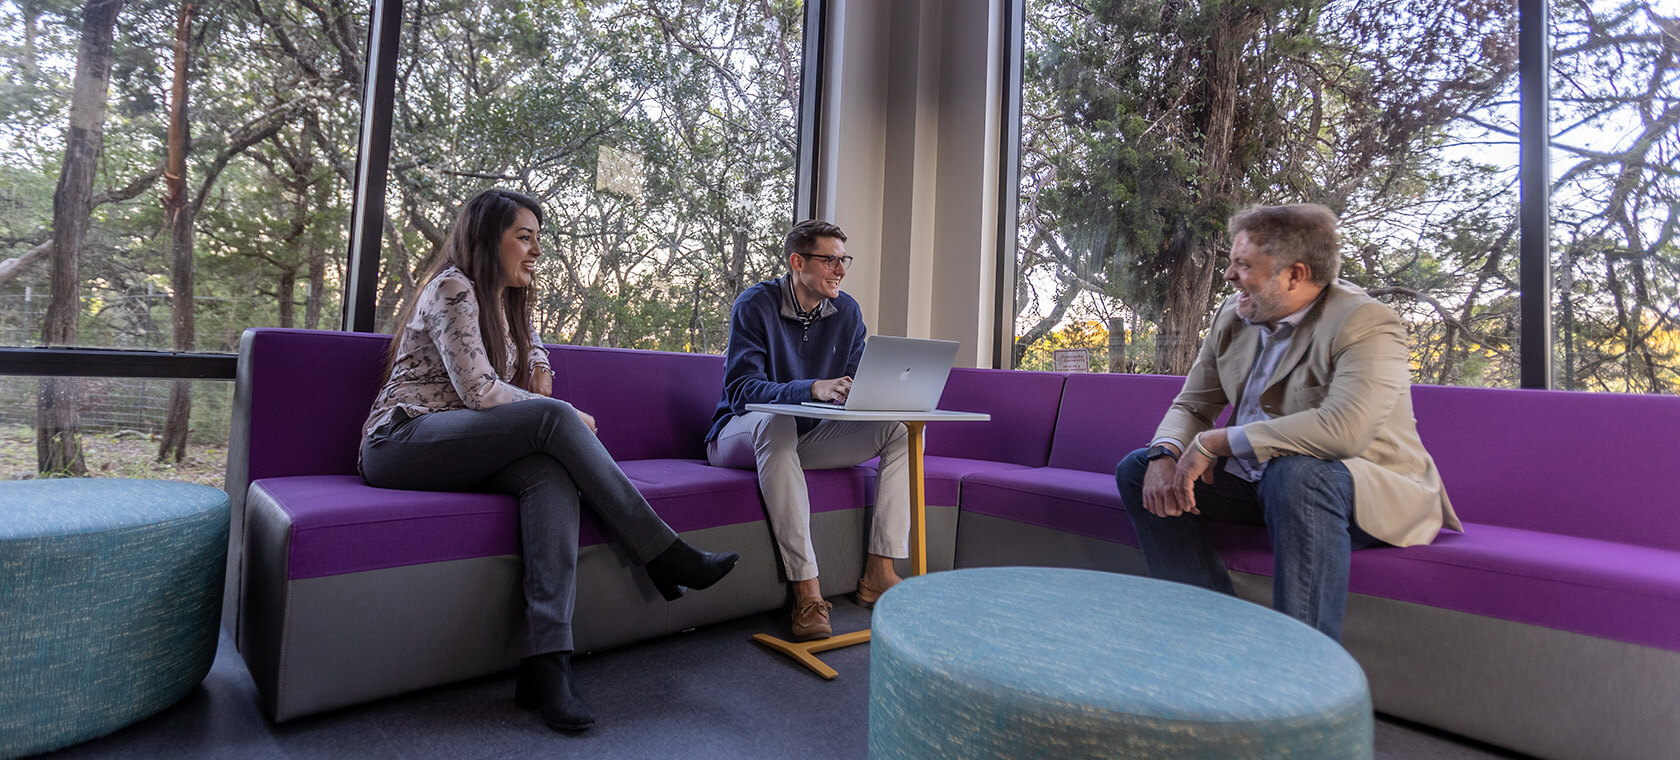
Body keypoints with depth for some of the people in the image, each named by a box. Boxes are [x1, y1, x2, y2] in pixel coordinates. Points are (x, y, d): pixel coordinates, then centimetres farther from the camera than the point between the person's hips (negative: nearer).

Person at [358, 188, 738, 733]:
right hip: (398, 442, -7)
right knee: (552, 419, -31)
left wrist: (540, 378, 13)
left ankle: (546, 664, -37)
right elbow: (478, 390, -17)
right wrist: (566, 418, -10)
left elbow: (534, 349, 37)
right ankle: (663, 554, -27)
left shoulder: (507, 302, 19)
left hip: (460, 445, 7)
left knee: (553, 474, -28)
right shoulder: (452, 289, -7)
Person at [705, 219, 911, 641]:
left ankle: (878, 573, -15)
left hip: (808, 438, 6)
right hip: (740, 436, -5)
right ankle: (806, 590, -39)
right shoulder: (756, 305, -13)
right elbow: (741, 390, -24)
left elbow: (858, 386, 3)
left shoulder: (846, 311, 3)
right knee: (777, 421, -40)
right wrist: (813, 388, -37)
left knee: (900, 426, -12)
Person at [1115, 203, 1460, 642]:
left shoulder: (1366, 324, -18)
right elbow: (1191, 405, 7)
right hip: (1256, 481, 7)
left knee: (1296, 472, -39)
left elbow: (1344, 428, -35)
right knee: (1138, 469, -4)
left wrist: (1215, 442, -31)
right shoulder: (1233, 317, 4)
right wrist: (1165, 455, -16)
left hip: (1368, 490, -7)